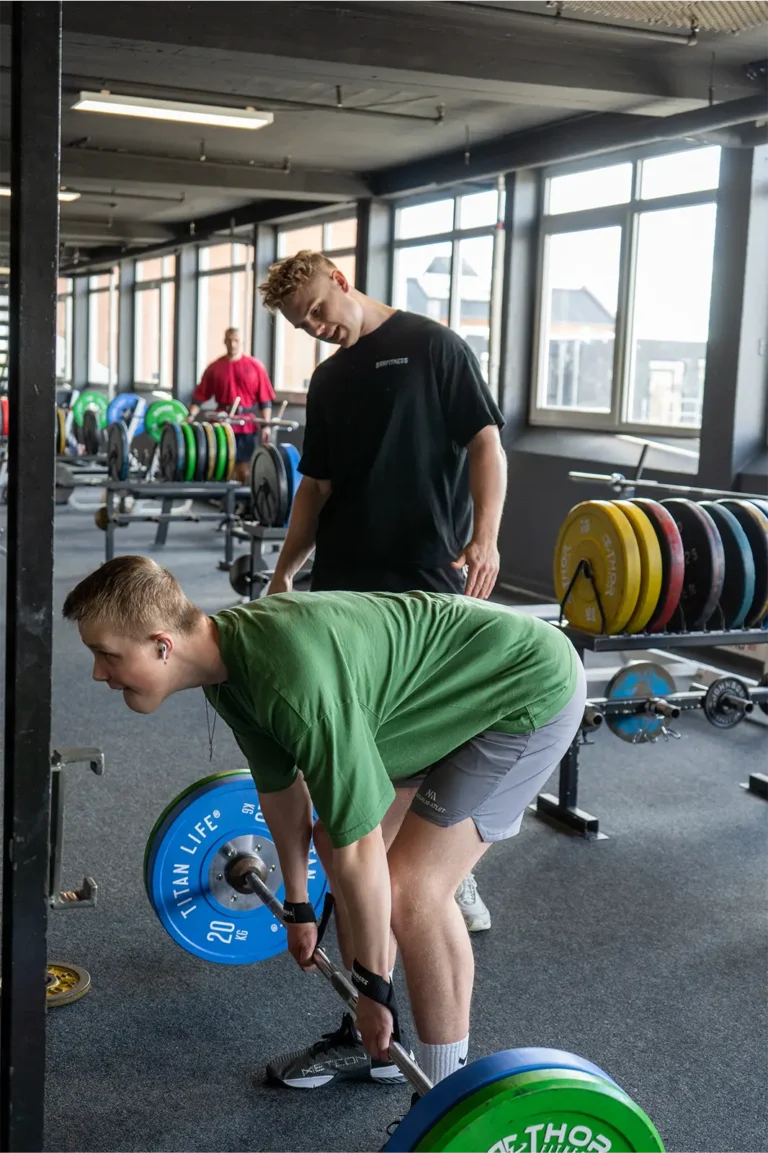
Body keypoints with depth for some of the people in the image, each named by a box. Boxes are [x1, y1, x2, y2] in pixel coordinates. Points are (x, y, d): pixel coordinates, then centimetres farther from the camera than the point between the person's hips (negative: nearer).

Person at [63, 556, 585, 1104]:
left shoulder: (295, 683, -35)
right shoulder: (228, 656, -6)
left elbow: (359, 849, -27)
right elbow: (281, 786, 10)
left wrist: (373, 986, -14)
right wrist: (298, 908, 21)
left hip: (531, 690, -9)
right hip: (456, 687, 9)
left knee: (412, 887, -15)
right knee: (338, 841, 11)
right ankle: (372, 1045, 26)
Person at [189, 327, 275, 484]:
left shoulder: (255, 366, 3)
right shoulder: (215, 367, 5)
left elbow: (265, 398, 0)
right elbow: (200, 395, 3)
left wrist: (266, 424, -6)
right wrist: (191, 415, -10)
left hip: (246, 425, 0)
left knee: (244, 469, 4)